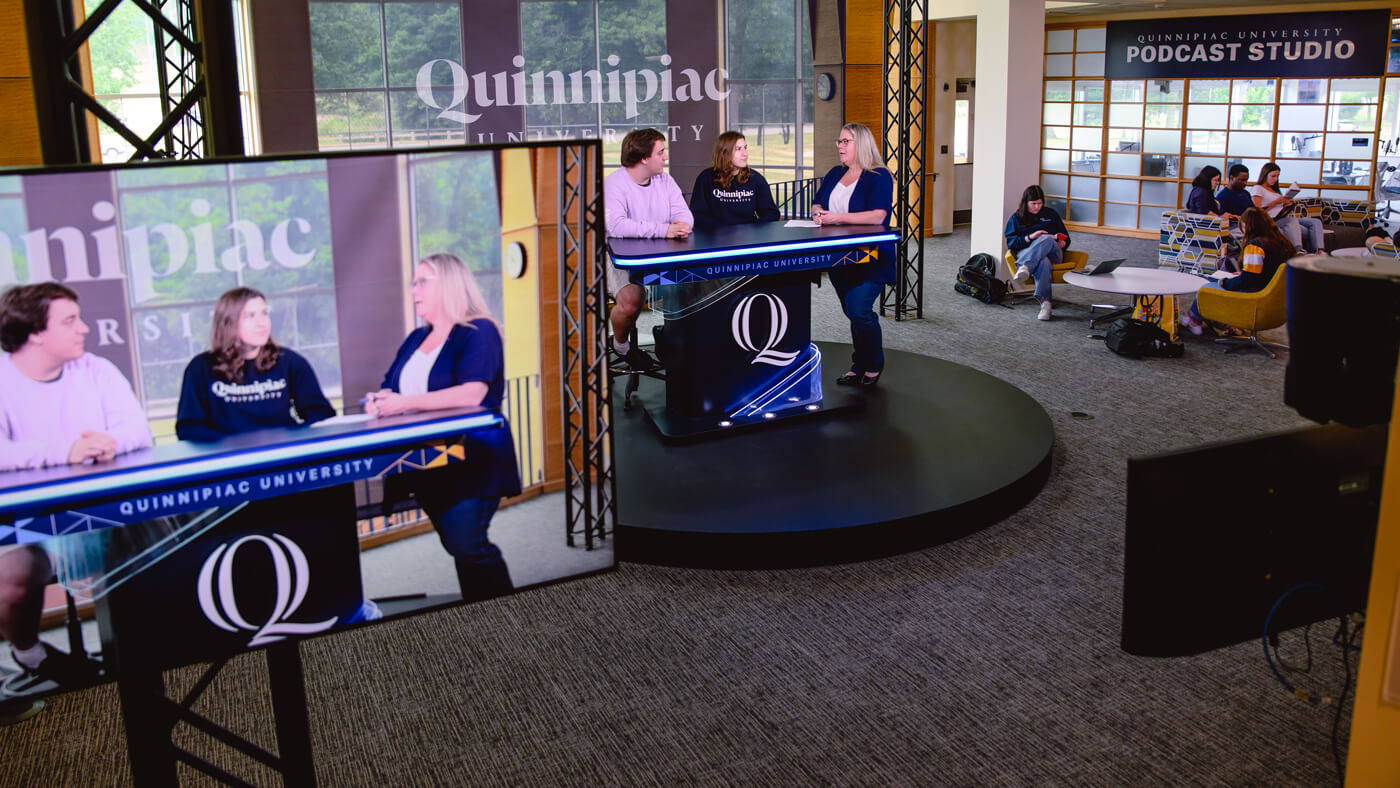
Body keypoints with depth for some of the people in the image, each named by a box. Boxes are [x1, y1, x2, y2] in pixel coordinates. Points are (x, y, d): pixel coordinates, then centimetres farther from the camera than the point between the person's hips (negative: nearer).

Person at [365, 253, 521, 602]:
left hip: (469, 464, -8)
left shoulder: (479, 332, -9)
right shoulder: (416, 340, 17)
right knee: (459, 545, 11)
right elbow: (389, 389, 16)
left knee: (467, 545, -17)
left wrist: (405, 403, -25)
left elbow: (472, 393, -24)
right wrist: (379, 401, -9)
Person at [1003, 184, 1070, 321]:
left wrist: (1063, 243, -1)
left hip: (1053, 253, 1)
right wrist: (1030, 237, -11)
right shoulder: (1016, 219, 19)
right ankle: (1045, 302, -55)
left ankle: (1025, 267, -59)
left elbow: (1065, 237, 24)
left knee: (1046, 239, -37)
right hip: (1026, 252, -1)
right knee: (1043, 262, -40)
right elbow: (1011, 243, 5)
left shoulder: (1050, 214, 24)